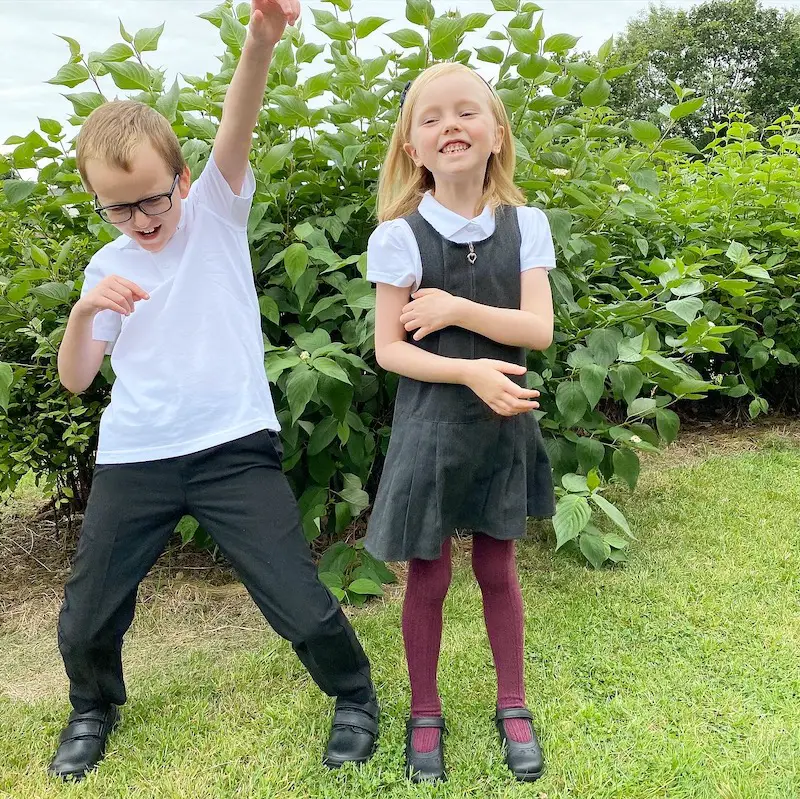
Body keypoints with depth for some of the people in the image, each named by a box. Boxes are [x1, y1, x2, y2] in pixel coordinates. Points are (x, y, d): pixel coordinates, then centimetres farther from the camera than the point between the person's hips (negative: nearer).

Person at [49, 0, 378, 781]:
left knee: (300, 605, -5)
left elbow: (237, 130, -20)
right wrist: (84, 312, -13)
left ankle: (354, 695, 28)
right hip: (133, 458, 4)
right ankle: (93, 709, 44)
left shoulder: (216, 211, 0)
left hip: (233, 447, -3)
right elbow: (74, 379, 7)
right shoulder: (107, 266, 8)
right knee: (85, 619, 10)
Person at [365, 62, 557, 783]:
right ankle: (425, 712, 30)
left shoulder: (524, 225, -1)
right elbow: (389, 348, -10)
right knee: (428, 576, 8)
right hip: (430, 427, -2)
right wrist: (472, 371, -22)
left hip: (502, 425, 2)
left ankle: (513, 704, 34)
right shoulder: (401, 235, -9)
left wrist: (455, 308, -18)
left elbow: (538, 329, -10)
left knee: (498, 568, 14)